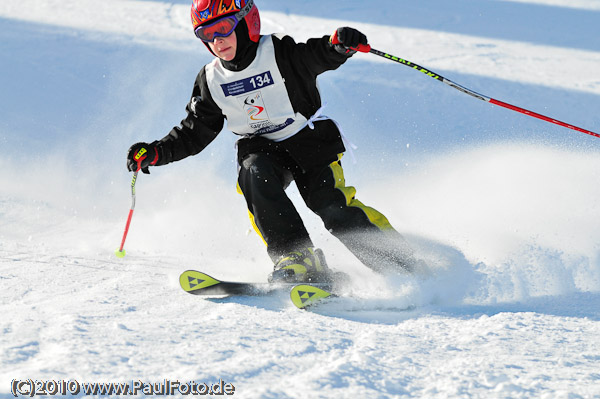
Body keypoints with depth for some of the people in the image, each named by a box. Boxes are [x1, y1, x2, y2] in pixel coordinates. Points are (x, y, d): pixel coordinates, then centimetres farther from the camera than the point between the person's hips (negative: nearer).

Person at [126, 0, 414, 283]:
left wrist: (338, 45, -50)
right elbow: (194, 132, 10)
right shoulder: (211, 81, 2)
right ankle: (297, 257, -32)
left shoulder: (278, 53, -13)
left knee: (333, 209, -20)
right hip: (261, 147, 4)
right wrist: (156, 153, -4)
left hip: (309, 139, -4)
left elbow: (318, 56, -26)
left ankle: (403, 264, -6)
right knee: (254, 175, -31)